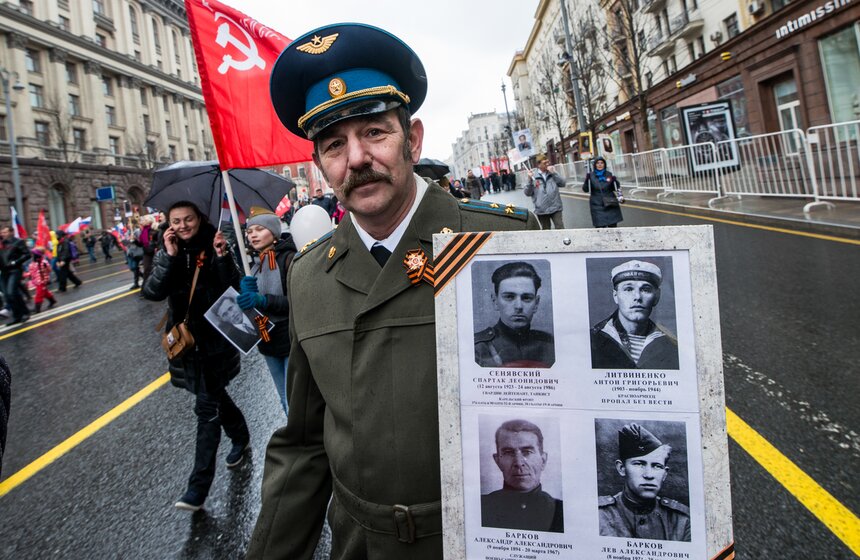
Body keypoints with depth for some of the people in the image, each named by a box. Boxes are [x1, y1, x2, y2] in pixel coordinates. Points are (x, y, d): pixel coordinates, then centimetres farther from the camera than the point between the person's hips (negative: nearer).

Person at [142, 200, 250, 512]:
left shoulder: (215, 247, -7)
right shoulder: (166, 253, 2)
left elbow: (235, 291, -16)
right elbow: (152, 292, -14)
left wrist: (223, 258, -27)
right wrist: (170, 257, -23)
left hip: (216, 340, -4)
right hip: (185, 341, 5)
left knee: (207, 407, -4)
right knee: (214, 396, 21)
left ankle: (199, 487, 0)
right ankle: (241, 437, 47)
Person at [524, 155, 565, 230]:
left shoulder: (552, 173, 7)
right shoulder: (533, 176, -1)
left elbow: (562, 183, -2)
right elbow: (527, 193, -4)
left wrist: (554, 173, -11)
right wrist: (530, 179, -17)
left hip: (555, 208, 1)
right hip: (542, 210, -1)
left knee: (560, 229, -4)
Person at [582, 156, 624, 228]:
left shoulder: (609, 174, 3)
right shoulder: (591, 175, -1)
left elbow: (615, 188, 13)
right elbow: (585, 189, -5)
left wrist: (615, 181, -6)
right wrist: (587, 180, -20)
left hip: (610, 205, 2)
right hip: (597, 206, -2)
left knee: (613, 225, 5)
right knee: (600, 227, -7)